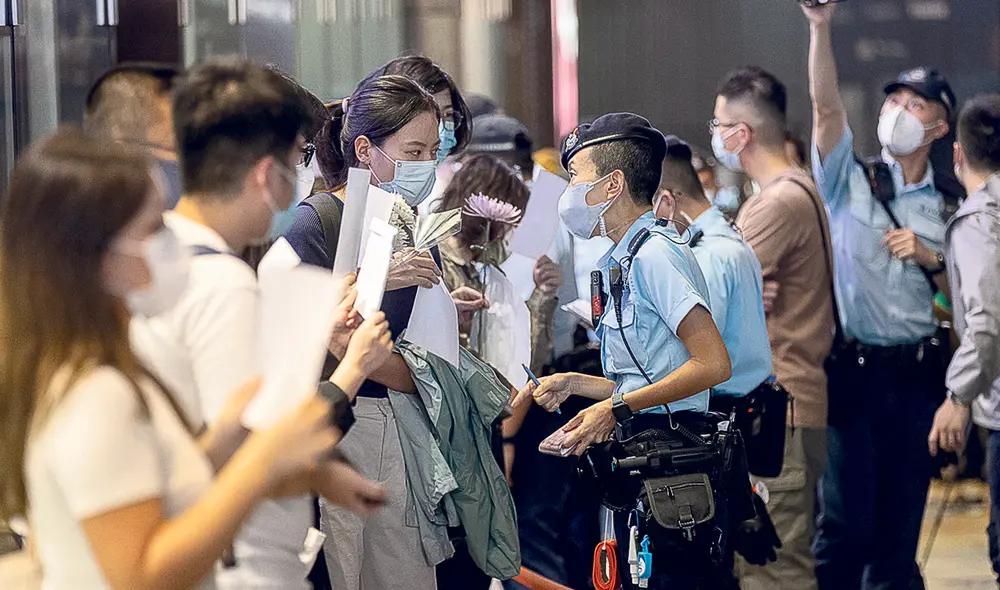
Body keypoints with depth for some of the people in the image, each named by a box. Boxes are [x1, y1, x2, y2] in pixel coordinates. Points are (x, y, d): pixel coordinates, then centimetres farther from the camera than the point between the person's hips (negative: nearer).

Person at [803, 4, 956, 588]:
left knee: (901, 523, 7)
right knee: (846, 521, -6)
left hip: (917, 376, 3)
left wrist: (931, 259, -5)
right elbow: (826, 105, -11)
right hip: (853, 370, -3)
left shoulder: (947, 208, 11)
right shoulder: (850, 181, 4)